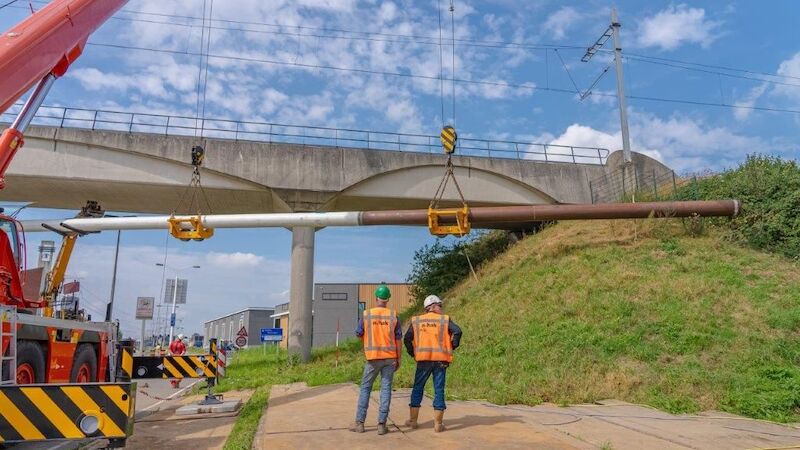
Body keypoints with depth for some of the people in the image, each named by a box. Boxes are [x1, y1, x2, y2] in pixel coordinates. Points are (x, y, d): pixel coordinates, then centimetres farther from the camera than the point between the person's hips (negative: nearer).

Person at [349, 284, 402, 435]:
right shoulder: (393, 316, -3)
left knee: (365, 388, 11)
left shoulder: (367, 314, -5)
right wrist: (398, 359, 6)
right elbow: (398, 339, -1)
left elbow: (359, 334, 6)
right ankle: (382, 424, 4)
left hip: (373, 357, -1)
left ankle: (359, 423, 11)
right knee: (386, 389, 5)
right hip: (390, 357, 1)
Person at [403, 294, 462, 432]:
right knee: (439, 390, 5)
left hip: (423, 359, 1)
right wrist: (452, 347, 3)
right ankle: (438, 424, 8)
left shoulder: (416, 320, 8)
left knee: (417, 388, 13)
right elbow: (457, 331, -10)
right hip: (441, 359, -1)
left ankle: (413, 420, 18)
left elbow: (407, 339, 2)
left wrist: (413, 353, 13)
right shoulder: (445, 319, 4)